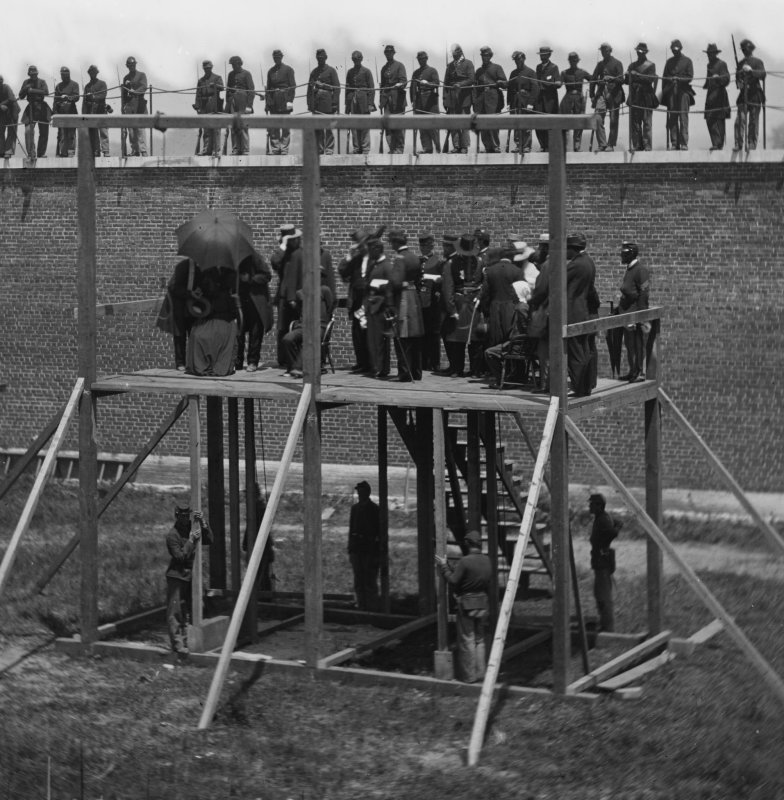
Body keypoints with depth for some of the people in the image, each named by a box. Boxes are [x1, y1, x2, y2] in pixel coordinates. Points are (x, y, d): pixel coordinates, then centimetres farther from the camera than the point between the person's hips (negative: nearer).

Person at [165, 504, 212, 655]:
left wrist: (202, 523, -10)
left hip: (190, 575, 7)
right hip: (176, 576, -7)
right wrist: (191, 540, -23)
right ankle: (177, 644, -8)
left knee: (187, 611, 10)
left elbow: (209, 540, 0)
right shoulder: (172, 534, -14)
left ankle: (185, 640, 16)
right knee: (175, 611, -7)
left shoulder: (192, 528, 7)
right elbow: (181, 556, -19)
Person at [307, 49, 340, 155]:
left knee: (328, 127, -7)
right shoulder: (314, 71, 16)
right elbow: (310, 88, 16)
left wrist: (335, 103, -11)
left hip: (327, 102, -5)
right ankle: (320, 150, 9)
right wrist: (309, 103, 9)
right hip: (316, 103, 5)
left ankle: (329, 150, -3)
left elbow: (337, 87, -4)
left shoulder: (331, 70, 2)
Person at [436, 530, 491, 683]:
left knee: (467, 640, 2)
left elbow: (453, 580, -17)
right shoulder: (487, 561, 2)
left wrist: (444, 566, -1)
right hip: (483, 603, 6)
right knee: (479, 639, 16)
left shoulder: (465, 561, -19)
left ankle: (469, 675, 5)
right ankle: (480, 672, 18)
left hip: (466, 603, -6)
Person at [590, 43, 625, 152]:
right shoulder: (600, 64, 17)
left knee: (613, 121, -2)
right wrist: (592, 95, 8)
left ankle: (611, 145, 5)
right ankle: (602, 144, -7)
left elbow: (621, 80, -4)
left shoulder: (617, 63, 4)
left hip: (614, 94, -3)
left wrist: (611, 79, -22)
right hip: (601, 93, 3)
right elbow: (593, 79, 17)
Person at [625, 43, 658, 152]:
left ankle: (647, 145, -6)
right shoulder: (632, 65, 18)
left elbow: (650, 79, -8)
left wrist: (637, 75, -14)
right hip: (634, 97, 4)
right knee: (634, 122, 1)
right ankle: (637, 145, 4)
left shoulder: (650, 65, 5)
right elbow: (627, 81, 14)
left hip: (646, 98, -4)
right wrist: (627, 77, -8)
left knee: (647, 122, -6)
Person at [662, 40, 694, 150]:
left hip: (683, 91, -3)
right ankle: (674, 143, 0)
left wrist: (678, 79, -13)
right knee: (672, 118, -2)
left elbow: (690, 77, 1)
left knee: (683, 117, -9)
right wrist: (663, 92, 7)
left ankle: (684, 143, -10)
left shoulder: (687, 61, 7)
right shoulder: (669, 61, 16)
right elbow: (664, 78, 15)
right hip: (671, 92, 3)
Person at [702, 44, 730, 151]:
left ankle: (719, 144, -9)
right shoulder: (709, 65, 19)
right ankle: (716, 143, 1)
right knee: (709, 119, 0)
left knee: (719, 119, -8)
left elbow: (726, 79, -14)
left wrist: (718, 78, -30)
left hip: (719, 95, -7)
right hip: (710, 95, 7)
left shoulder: (722, 64, -5)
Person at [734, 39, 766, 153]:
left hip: (755, 95, -3)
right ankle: (738, 144, -9)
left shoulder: (757, 62, 2)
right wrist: (738, 83, 1)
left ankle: (752, 144, 2)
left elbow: (763, 74, -14)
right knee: (740, 120, -8)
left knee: (753, 121, -2)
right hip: (743, 95, 3)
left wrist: (751, 71, -27)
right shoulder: (740, 63, 16)